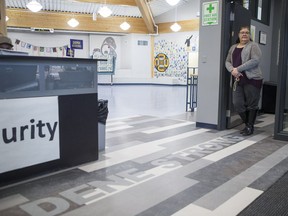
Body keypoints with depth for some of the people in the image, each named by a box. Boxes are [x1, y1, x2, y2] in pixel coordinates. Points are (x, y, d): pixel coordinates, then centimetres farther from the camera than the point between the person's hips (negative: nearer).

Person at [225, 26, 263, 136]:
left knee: (251, 104, 0)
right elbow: (227, 62, 15)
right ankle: (247, 125, 21)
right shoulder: (233, 47, 19)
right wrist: (232, 70, -8)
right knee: (237, 104, 3)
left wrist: (238, 69, -16)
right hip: (237, 80, 5)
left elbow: (255, 60, -13)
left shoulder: (253, 46, 1)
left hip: (252, 79, -5)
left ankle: (250, 127, 13)